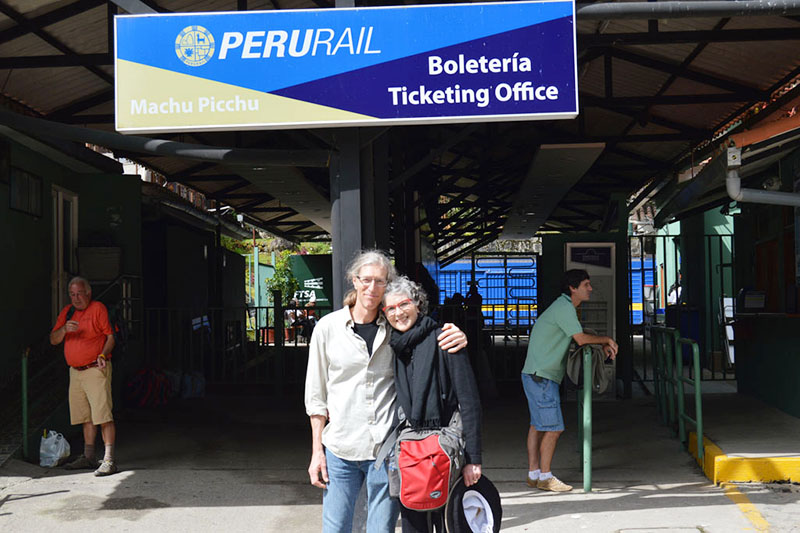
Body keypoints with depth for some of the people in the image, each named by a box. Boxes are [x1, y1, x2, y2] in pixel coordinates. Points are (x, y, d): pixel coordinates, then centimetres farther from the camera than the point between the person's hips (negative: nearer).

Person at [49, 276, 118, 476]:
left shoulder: (98, 308, -2)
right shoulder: (67, 312, 14)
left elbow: (110, 336, -4)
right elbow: (53, 340, 9)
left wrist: (103, 355, -20)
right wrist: (64, 329, -12)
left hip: (96, 370, -6)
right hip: (75, 371, 6)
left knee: (103, 415, -12)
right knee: (86, 416, 12)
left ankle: (109, 460, -14)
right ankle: (88, 457, 21)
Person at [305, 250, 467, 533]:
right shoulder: (328, 327, 2)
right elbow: (316, 395, 6)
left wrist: (457, 340, -12)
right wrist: (317, 451, 3)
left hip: (385, 448, 0)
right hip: (340, 449, 0)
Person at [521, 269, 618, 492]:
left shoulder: (566, 307, 18)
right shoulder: (564, 308, -15)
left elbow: (580, 335, 24)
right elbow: (581, 339, -20)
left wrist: (603, 345, 9)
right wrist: (606, 339, -5)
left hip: (535, 374, 11)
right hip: (542, 376, -11)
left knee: (538, 424, 12)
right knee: (553, 428, -7)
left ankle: (533, 474, 18)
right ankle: (545, 477, 0)